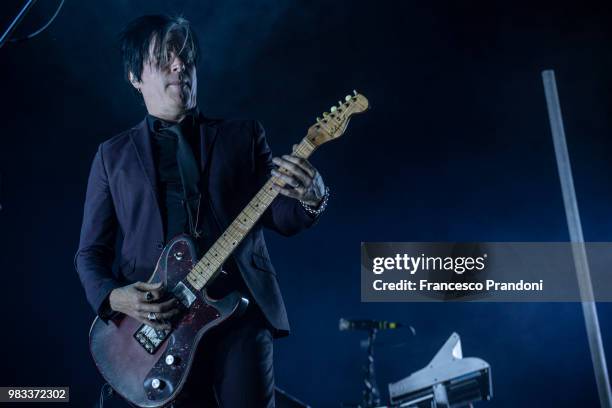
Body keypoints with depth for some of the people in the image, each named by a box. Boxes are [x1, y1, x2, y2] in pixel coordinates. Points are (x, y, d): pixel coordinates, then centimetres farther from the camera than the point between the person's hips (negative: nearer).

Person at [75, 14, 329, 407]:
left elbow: (282, 217, 4)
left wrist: (311, 197, -18)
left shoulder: (244, 135, 9)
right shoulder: (113, 154, 10)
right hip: (155, 322, 1)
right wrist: (114, 297, -9)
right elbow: (90, 252, 10)